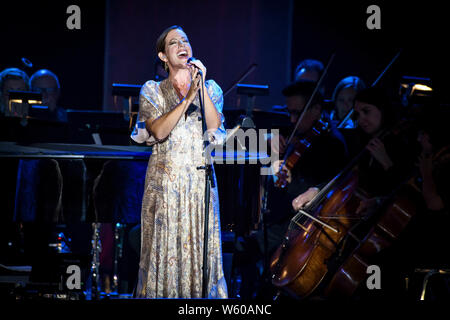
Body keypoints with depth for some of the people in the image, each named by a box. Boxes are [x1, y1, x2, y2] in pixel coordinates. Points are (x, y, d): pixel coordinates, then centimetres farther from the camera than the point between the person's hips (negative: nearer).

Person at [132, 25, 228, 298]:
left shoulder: (210, 89, 11)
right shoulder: (153, 91, 6)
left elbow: (214, 127, -7)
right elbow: (159, 131, -11)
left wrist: (201, 87, -12)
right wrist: (188, 97, -15)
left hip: (200, 179, 1)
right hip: (165, 179, -1)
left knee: (202, 249, -2)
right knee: (164, 247, -3)